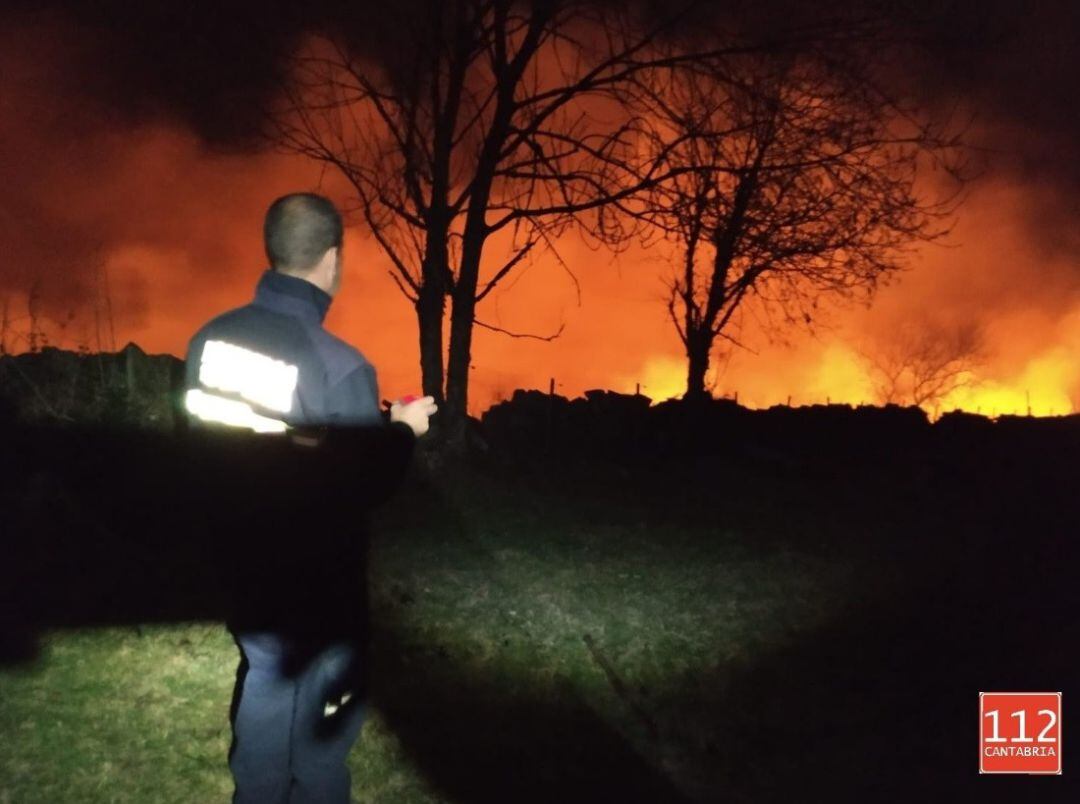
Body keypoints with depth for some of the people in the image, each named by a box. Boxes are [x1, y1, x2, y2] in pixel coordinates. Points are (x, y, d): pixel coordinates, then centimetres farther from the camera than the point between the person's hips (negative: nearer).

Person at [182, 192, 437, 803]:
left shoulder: (211, 339, -8)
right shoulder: (338, 366, -27)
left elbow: (204, 438, 5)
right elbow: (367, 488, -19)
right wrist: (401, 430, -1)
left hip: (243, 564, 7)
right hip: (316, 584, -6)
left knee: (265, 682, 28)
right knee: (319, 725, 15)